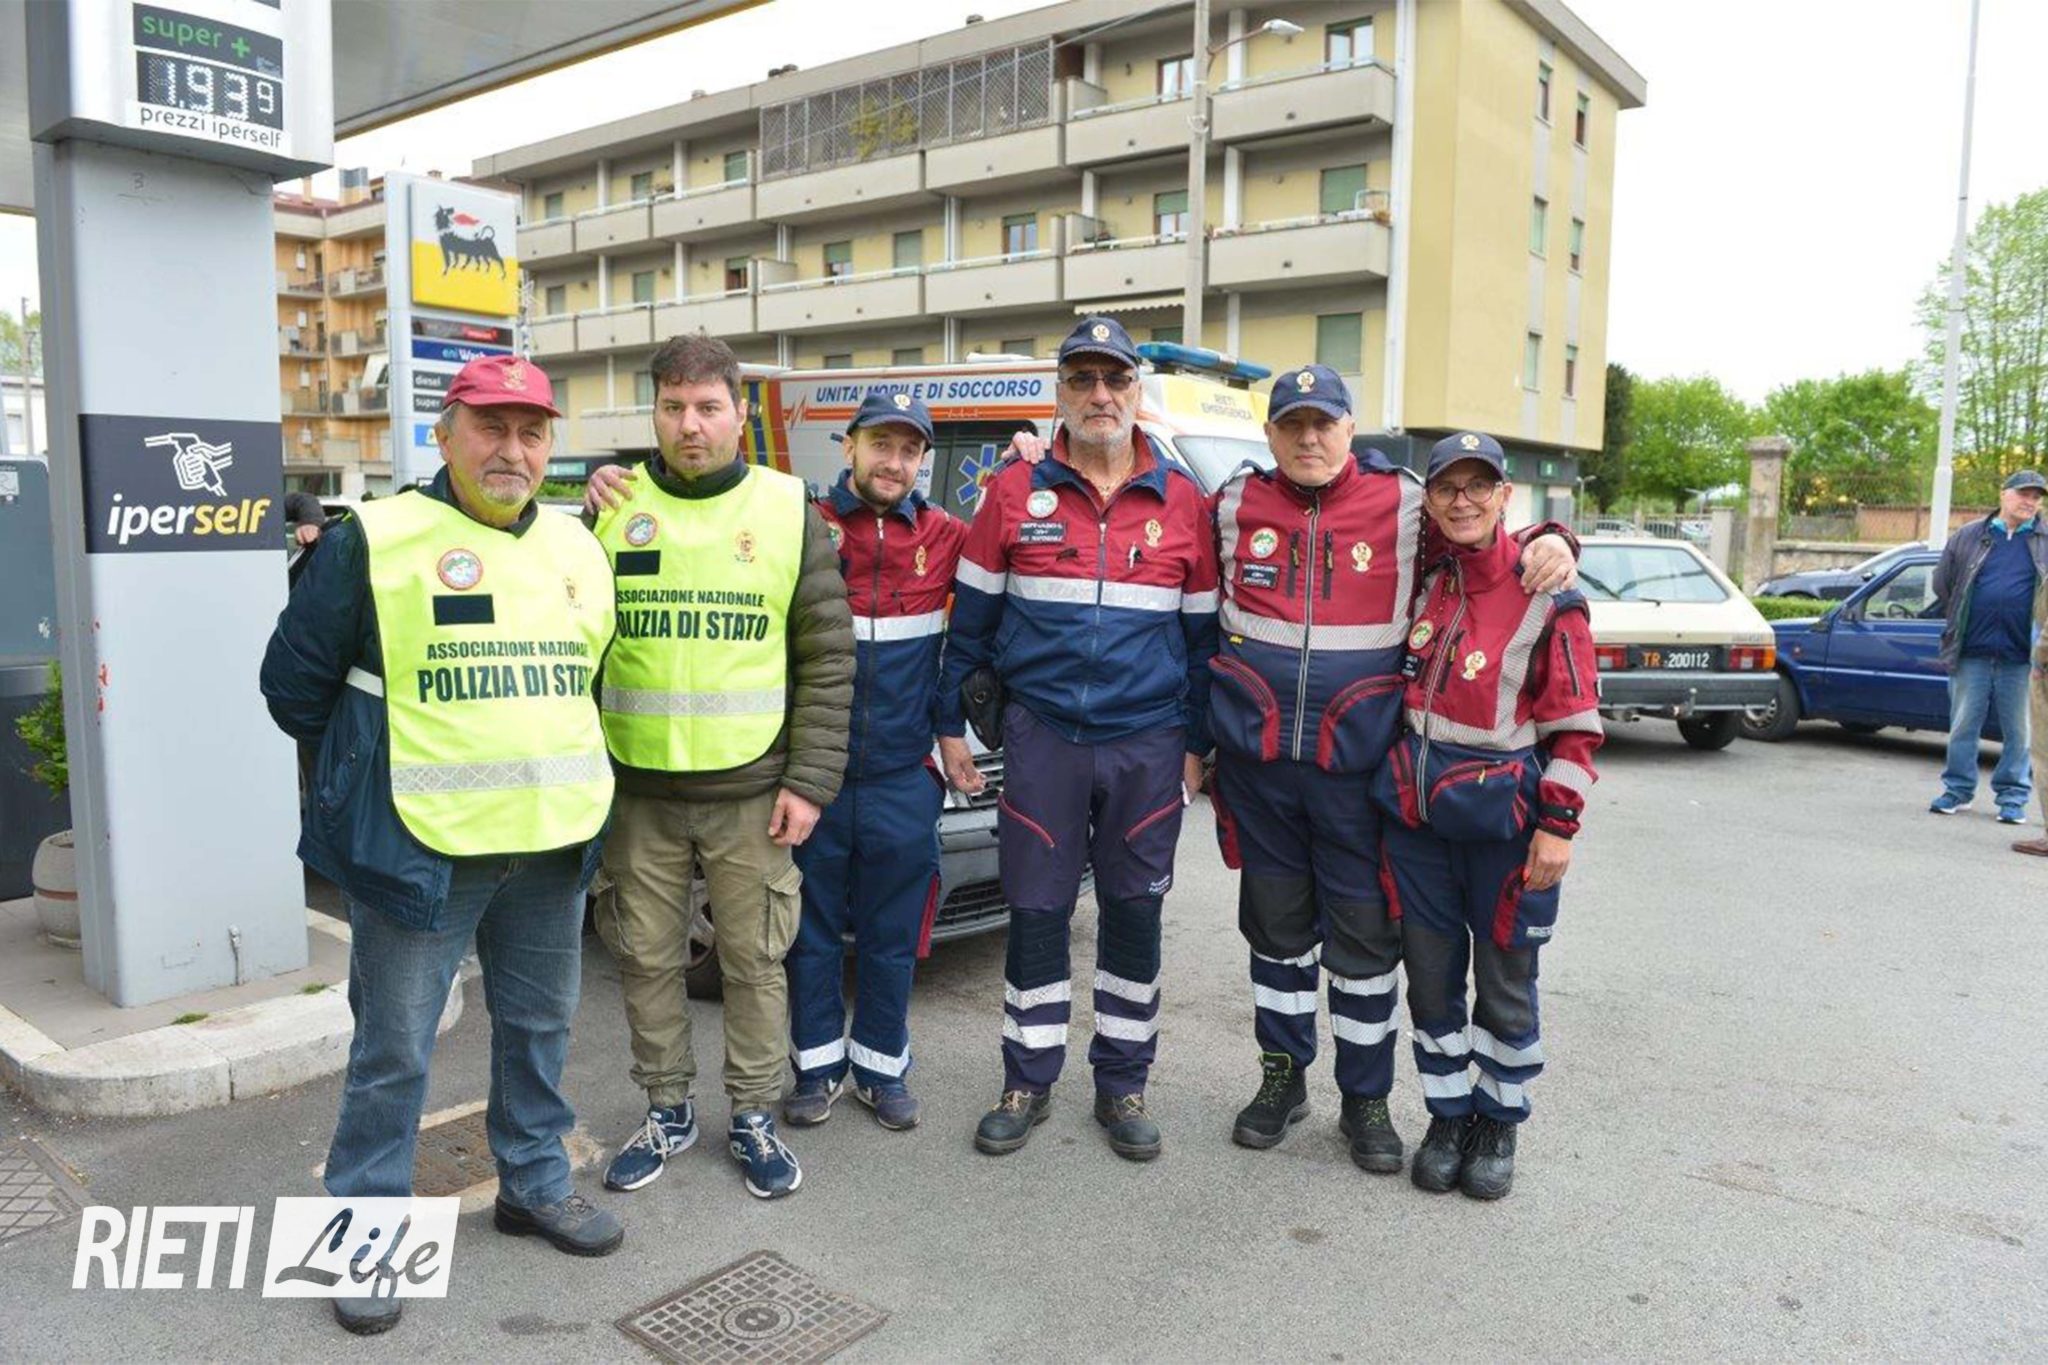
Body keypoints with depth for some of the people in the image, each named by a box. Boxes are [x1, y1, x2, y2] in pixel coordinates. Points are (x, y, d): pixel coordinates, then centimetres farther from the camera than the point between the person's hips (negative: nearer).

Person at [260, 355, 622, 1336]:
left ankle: (535, 1183, 36)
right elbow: (295, 682, 0)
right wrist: (364, 768, 8)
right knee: (393, 1050, 6)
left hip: (552, 848, 5)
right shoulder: (374, 540, -7)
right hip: (419, 848, -5)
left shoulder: (576, 548, 10)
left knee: (539, 1027, 17)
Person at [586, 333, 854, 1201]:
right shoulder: (615, 508, 4)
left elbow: (828, 658, -1)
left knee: (755, 961, 7)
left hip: (750, 791, -2)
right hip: (638, 789, 2)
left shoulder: (789, 510, 0)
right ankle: (668, 1113, 31)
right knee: (648, 958, 12)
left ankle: (754, 1119, 26)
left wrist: (809, 781, -7)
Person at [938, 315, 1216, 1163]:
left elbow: (1202, 633, 9)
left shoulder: (1183, 503, 3)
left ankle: (1122, 1084, 26)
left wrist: (1196, 742, 7)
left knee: (1133, 917, 10)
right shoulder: (1014, 493, 2)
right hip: (1042, 736, 0)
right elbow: (971, 616, 7)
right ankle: (1028, 1082, 24)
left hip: (1147, 744, 1)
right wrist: (950, 724, 5)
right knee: (1036, 912, 7)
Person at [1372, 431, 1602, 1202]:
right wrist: (1396, 778, 10)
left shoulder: (1547, 596, -8)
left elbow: (1576, 723, -8)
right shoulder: (1420, 584, 5)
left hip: (1502, 819, -4)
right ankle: (1447, 1117, 28)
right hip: (1415, 812, 4)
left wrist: (1558, 824, -12)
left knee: (1505, 983, 9)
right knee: (1431, 976, 11)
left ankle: (1499, 1124, 28)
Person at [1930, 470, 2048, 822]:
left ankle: (2013, 797, 16)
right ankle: (1958, 789, 16)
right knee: (1963, 726, 6)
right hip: (1971, 652, 0)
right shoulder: (1969, 537, 6)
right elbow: (1942, 582, 14)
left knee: (2018, 732, 5)